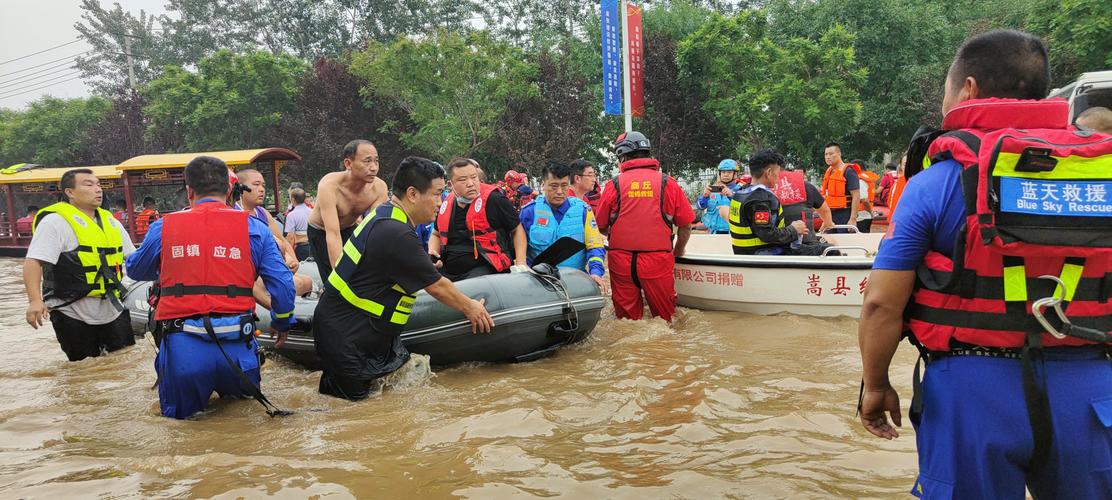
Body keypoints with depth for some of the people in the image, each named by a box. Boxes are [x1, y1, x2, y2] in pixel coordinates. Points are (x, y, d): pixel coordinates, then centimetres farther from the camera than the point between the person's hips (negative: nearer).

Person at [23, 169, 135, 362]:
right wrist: (35, 300, -28)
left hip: (114, 311, 6)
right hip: (74, 316, -6)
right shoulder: (55, 221, -10)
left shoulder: (110, 221, 12)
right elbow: (33, 261, -18)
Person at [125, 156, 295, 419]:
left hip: (182, 348, 0)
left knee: (178, 415, 20)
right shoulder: (253, 227, 4)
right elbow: (282, 284, 3)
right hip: (236, 345, 1)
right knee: (243, 397, 27)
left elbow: (135, 270, 25)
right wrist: (281, 324, 21)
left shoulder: (163, 227, 6)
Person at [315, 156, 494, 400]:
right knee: (356, 396, 0)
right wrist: (470, 308, 0)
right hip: (344, 333, -10)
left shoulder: (382, 213, 5)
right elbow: (437, 288, -14)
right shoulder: (397, 234, -26)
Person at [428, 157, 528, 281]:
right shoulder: (446, 205, 12)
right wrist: (432, 253, 8)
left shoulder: (494, 200, -5)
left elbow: (517, 230, 5)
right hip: (447, 270, 6)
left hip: (484, 268, -6)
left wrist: (521, 264, -5)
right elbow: (436, 235, 30)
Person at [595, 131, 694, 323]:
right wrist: (678, 251, 21)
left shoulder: (614, 185, -2)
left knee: (626, 317, 15)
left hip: (621, 263, 1)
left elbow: (601, 227, 5)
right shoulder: (667, 183, -1)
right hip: (658, 263, 0)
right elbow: (685, 224, 3)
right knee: (664, 316, 13)